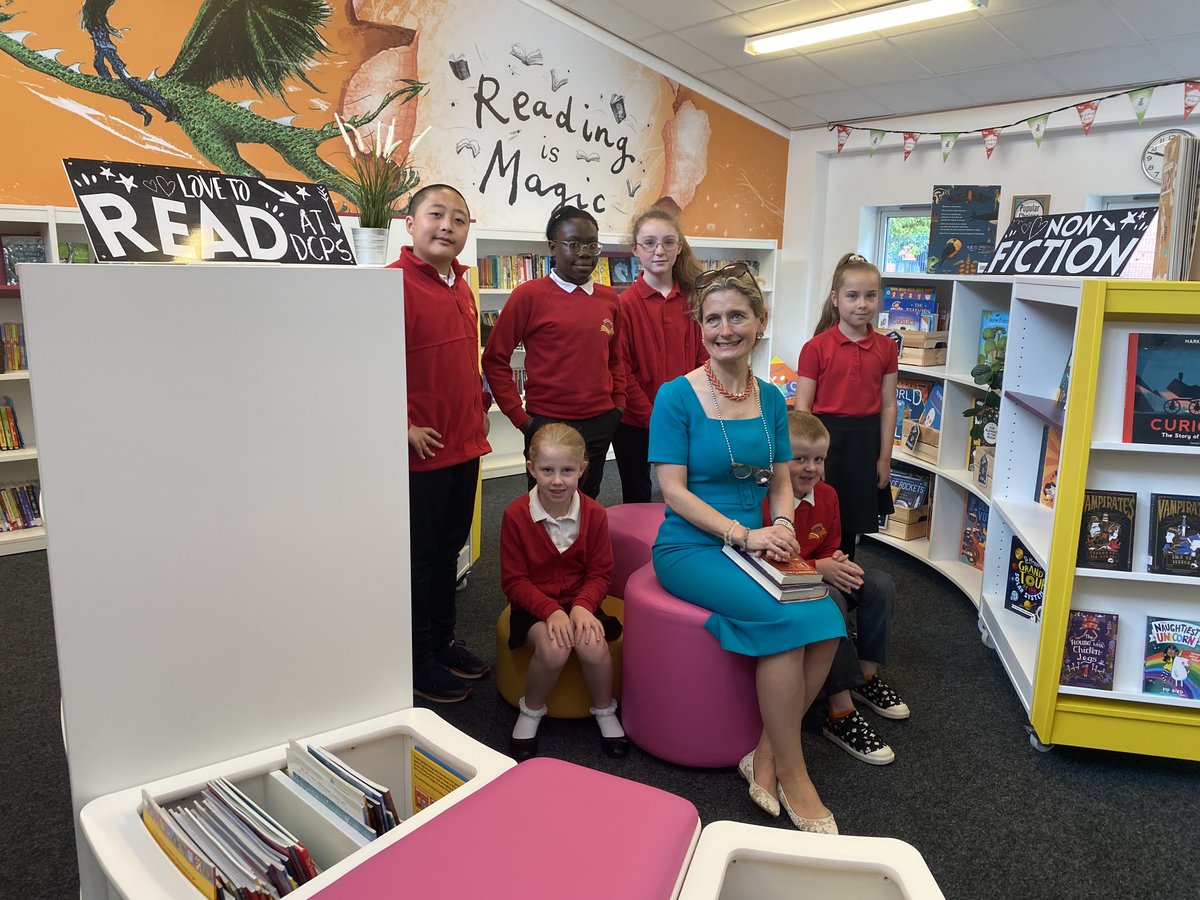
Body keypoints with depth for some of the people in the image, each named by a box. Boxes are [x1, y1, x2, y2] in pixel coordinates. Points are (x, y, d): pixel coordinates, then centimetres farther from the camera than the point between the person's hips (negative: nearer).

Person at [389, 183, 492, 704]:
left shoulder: (460, 286, 11)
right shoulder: (394, 283, -16)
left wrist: (478, 404, 13)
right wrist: (402, 427, -21)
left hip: (465, 446, 8)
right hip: (421, 451, -8)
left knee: (449, 550, 20)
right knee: (419, 559, 6)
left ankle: (443, 641, 37)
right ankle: (419, 662, 23)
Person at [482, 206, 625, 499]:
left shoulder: (609, 298, 7)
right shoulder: (529, 295, -7)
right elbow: (495, 359, -6)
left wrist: (619, 404, 10)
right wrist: (519, 416, -8)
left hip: (601, 423, 5)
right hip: (548, 423, -4)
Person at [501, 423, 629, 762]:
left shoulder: (594, 514, -6)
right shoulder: (516, 515, -13)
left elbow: (600, 573, -1)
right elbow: (514, 581, -9)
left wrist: (582, 606, -20)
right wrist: (551, 610, -23)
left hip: (579, 601, 2)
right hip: (534, 605, -1)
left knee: (594, 645, -28)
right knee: (553, 648, -31)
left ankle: (605, 711, 4)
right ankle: (531, 713, 0)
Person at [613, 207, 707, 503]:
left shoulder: (693, 299, 2)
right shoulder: (625, 303, -10)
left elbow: (703, 360, 4)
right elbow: (622, 371, -11)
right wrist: (652, 416, -13)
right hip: (636, 422, -3)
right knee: (637, 496, 12)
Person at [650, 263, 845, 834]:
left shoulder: (771, 399, 10)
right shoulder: (677, 396, -7)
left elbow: (781, 483, 14)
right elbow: (674, 491, -11)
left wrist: (780, 527, -8)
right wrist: (742, 532, -21)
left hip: (753, 547, 5)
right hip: (689, 549, -5)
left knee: (826, 622, -21)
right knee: (785, 619, -28)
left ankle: (765, 755, -2)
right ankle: (792, 774, -7)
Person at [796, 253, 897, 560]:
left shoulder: (886, 348, 2)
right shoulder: (816, 347, -8)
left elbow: (888, 406, 5)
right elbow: (802, 407, -7)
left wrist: (884, 457, 3)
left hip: (865, 441, 3)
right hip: (826, 438, -3)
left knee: (852, 523, 17)